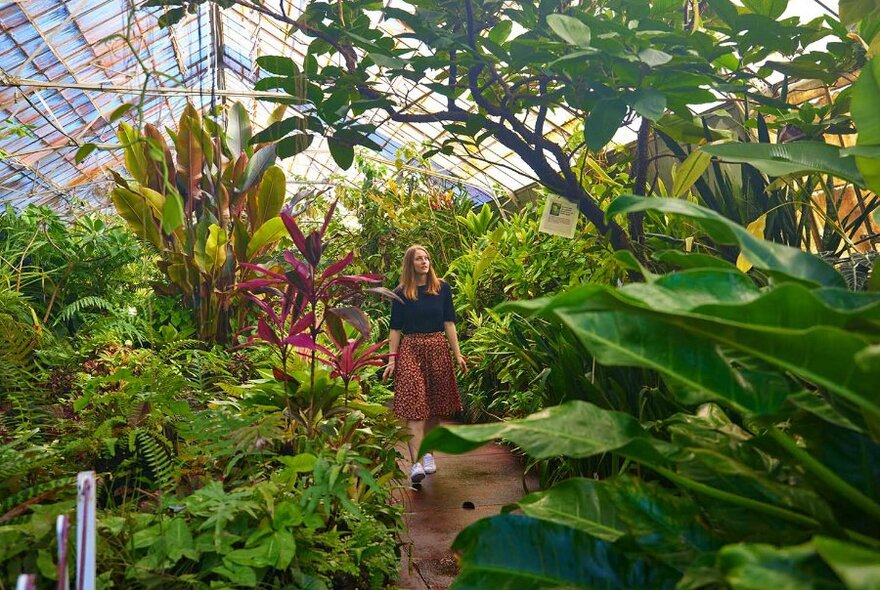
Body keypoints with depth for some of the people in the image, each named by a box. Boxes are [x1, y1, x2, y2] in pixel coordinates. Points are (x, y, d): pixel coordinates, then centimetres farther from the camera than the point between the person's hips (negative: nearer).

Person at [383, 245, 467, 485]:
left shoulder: (442, 288, 6)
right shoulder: (401, 293, 4)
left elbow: (449, 323, 6)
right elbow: (395, 328, 5)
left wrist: (457, 354, 1)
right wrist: (392, 359, -1)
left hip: (438, 348, 2)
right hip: (410, 350, -2)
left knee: (435, 405, 7)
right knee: (414, 405, -10)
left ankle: (428, 452, 24)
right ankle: (415, 462, -14)